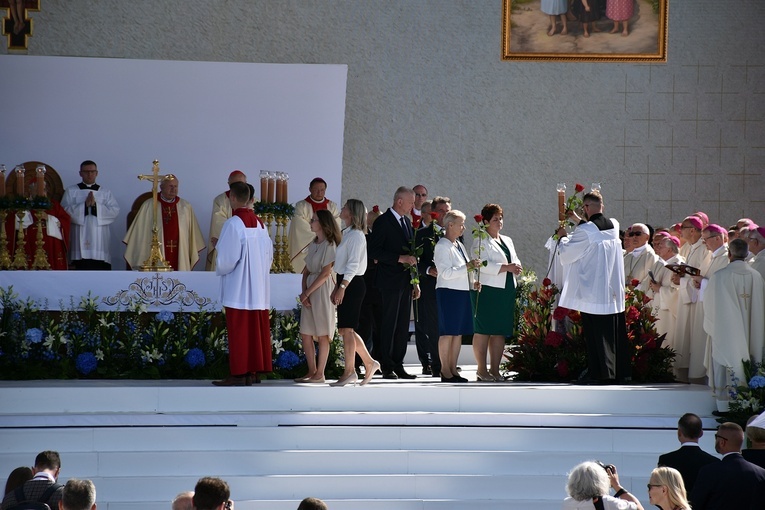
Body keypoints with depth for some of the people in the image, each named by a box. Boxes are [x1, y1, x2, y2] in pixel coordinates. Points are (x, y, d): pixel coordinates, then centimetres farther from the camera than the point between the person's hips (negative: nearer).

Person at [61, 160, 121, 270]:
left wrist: (96, 205, -9)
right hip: (80, 240, -1)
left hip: (100, 241, 1)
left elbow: (115, 211, 2)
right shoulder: (71, 191, 12)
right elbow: (65, 210, -2)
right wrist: (84, 205, -11)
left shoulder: (106, 192, 16)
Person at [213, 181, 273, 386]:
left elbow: (226, 258, -17)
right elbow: (269, 255, 11)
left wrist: (219, 269, 2)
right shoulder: (259, 223, 8)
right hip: (259, 289, 7)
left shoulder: (233, 224, -14)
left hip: (238, 289, -7)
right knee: (256, 329, 9)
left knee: (238, 331, -4)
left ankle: (238, 373, -4)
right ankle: (254, 371, 13)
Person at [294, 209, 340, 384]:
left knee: (322, 334, -3)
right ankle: (312, 371, 12)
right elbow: (306, 271, 12)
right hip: (309, 290, 8)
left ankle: (319, 374, -1)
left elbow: (325, 273, -14)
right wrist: (303, 291, -3)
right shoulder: (313, 245, 16)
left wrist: (307, 293, -14)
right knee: (305, 333, 6)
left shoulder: (329, 245, -8)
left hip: (322, 289, -8)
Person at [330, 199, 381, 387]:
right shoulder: (347, 234, 17)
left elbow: (353, 264, -19)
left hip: (353, 283, -10)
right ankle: (369, 363, 18)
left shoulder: (356, 235, -12)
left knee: (347, 329, -6)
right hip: (345, 283, 10)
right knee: (345, 329, 11)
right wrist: (337, 287, 19)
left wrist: (342, 287, -23)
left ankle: (349, 372, 0)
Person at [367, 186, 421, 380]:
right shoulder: (383, 222, -8)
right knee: (389, 325, -4)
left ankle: (398, 366, 11)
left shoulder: (407, 222, 17)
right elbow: (374, 251, -15)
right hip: (390, 281, -8)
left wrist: (415, 282, 17)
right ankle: (387, 368, -1)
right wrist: (400, 258, -20)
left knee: (402, 326, 8)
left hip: (406, 282, 8)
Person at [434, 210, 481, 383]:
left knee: (459, 332, 9)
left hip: (462, 292, 9)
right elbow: (446, 272, -19)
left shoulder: (459, 245, 16)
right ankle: (445, 371, -3)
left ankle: (453, 369, 15)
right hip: (448, 292, -9)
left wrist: (473, 283, 10)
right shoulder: (442, 246, -10)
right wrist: (467, 266, -20)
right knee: (447, 332, -6)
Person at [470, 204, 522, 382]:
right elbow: (483, 265, -16)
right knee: (483, 330, -5)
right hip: (486, 290, -7)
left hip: (506, 291, 7)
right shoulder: (480, 241, -4)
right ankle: (481, 370, -1)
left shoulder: (507, 241, 21)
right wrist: (506, 267, -18)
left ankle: (495, 370, 9)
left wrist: (517, 267, -2)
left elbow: (515, 260, 22)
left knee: (500, 331, 5)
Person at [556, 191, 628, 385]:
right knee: (615, 331, 12)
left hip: (593, 292, -6)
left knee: (596, 334, -1)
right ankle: (620, 371, 17)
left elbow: (565, 254, -5)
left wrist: (563, 237, 14)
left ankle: (600, 373, -1)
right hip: (615, 290, 6)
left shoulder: (584, 231, -16)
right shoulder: (614, 225, 3)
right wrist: (580, 220, 38)